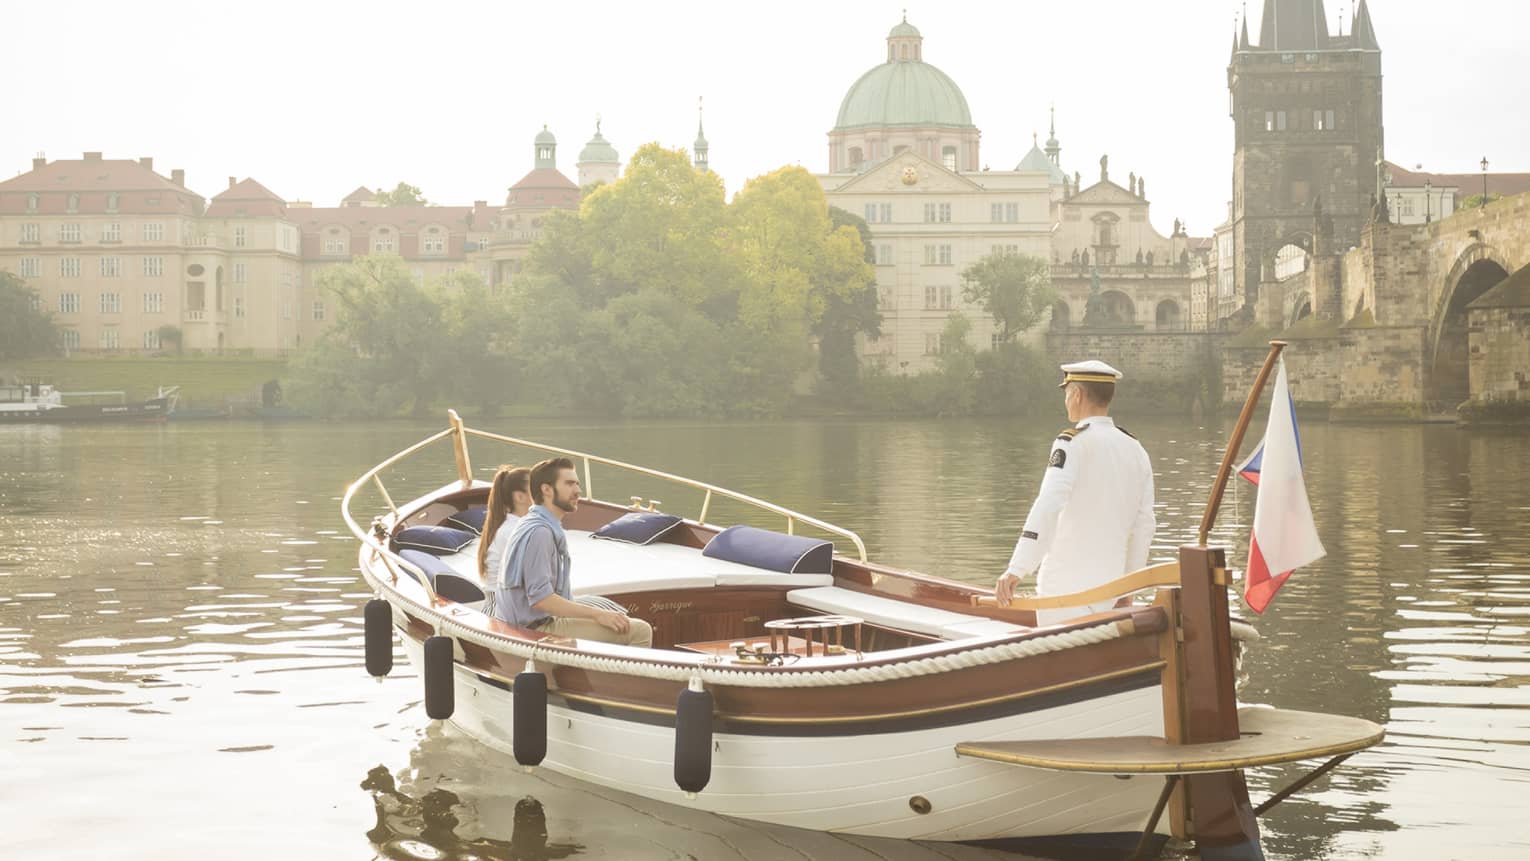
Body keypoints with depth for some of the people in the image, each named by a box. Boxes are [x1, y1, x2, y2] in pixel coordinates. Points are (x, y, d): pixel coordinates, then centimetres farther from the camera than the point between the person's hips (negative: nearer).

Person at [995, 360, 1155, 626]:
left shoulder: (1074, 443, -9)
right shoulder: (1136, 451, 11)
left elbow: (1048, 506, -24)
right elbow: (1143, 526, 14)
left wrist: (1017, 569, -31)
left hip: (1066, 585, -7)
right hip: (1107, 584, 7)